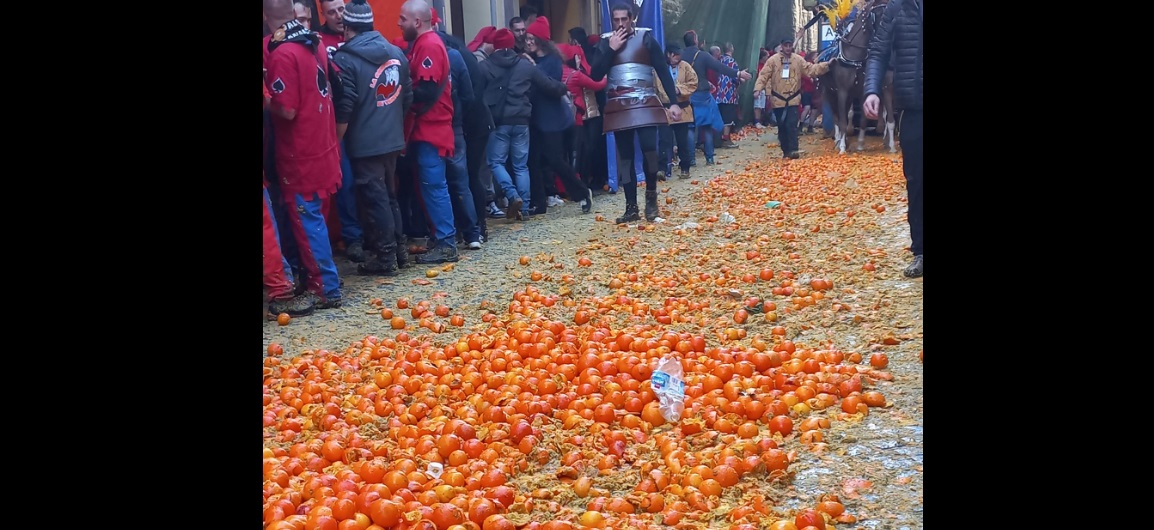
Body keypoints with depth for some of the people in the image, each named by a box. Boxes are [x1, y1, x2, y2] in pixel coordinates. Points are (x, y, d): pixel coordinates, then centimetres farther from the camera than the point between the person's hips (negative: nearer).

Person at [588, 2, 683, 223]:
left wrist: (673, 102, -6)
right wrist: (610, 49, -9)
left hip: (645, 104, -2)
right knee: (625, 156, 3)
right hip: (619, 107, 2)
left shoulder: (645, 38, 2)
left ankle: (651, 198, 3)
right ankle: (631, 208, 10)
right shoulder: (605, 42, 7)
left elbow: (663, 70, 0)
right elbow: (595, 75, -2)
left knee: (648, 148, -17)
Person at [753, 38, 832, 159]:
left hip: (793, 98, 0)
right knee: (782, 126, 9)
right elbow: (763, 75, -7)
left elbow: (811, 70, 3)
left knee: (791, 124, -12)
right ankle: (785, 150, 19)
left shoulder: (798, 60, 3)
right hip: (778, 99, 0)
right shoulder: (773, 60, -2)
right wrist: (758, 88, -20)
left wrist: (826, 65, -8)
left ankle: (792, 150, -13)